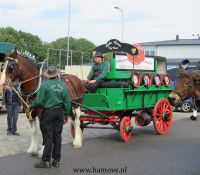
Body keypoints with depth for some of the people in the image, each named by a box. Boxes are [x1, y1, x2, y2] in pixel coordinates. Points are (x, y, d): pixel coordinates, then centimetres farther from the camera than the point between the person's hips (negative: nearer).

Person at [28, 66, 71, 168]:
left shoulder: (45, 85, -11)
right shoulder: (63, 85, 3)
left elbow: (39, 101, -13)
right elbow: (67, 102, 5)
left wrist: (30, 106, 5)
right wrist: (67, 113, 16)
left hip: (48, 112, -4)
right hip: (60, 113, 4)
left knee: (48, 137, 1)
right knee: (57, 136, 9)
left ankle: (46, 161, 5)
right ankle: (56, 160, 15)